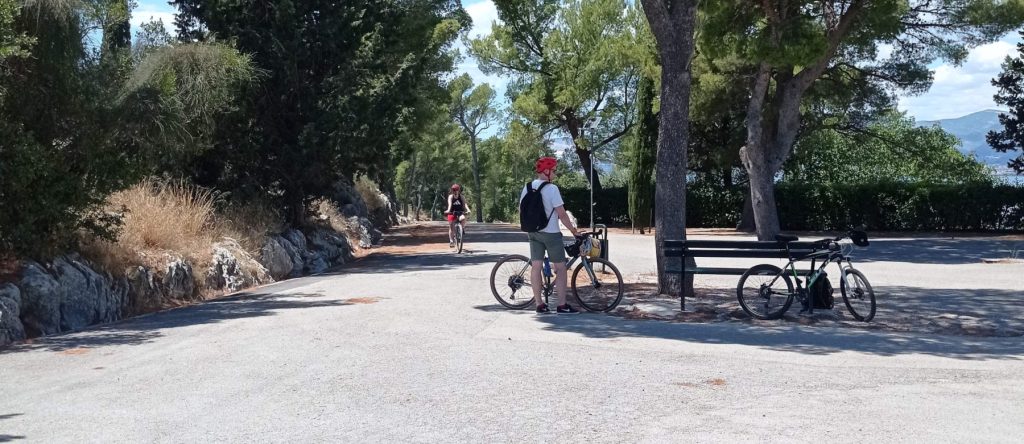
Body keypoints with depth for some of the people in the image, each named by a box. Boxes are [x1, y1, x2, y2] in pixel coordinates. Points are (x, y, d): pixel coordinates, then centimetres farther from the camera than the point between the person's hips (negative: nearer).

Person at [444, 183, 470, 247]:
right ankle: (451, 241, 5)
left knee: (463, 218, -33)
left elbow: (465, 203, -19)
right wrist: (448, 210, -43)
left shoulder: (461, 196, -5)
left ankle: (463, 228, -3)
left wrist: (468, 210, -38)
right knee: (451, 227, -4)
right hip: (452, 213, 0)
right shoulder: (451, 196, -8)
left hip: (460, 212, 0)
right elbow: (450, 204, -25)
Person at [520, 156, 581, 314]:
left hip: (533, 232, 6)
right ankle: (562, 305, 2)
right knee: (560, 267, 2)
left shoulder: (526, 188, 4)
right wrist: (575, 231, -9)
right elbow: (562, 214, -17)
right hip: (551, 233, -6)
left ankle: (539, 304, 10)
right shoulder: (551, 189, -16)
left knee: (536, 267, 7)